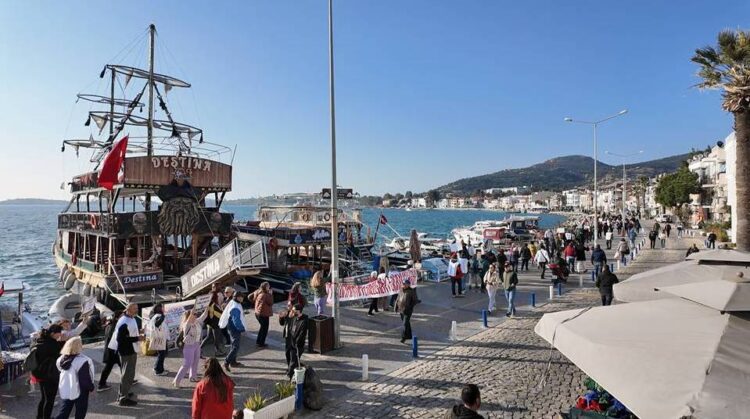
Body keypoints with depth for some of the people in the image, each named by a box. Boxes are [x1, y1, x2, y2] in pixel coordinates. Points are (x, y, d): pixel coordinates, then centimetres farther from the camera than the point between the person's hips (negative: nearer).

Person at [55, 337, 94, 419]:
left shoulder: (61, 359, -3)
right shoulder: (82, 361, -27)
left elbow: (60, 372, 10)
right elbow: (85, 379, -21)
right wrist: (91, 388, -5)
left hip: (65, 391, 6)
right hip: (80, 392, -6)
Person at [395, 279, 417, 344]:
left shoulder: (412, 291, -8)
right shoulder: (401, 291, 8)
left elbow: (415, 301, -6)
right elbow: (398, 299, 16)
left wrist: (410, 307, -14)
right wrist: (396, 307, 7)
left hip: (408, 311, -6)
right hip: (401, 310, 6)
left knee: (405, 324, -10)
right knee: (406, 323, 16)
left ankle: (404, 337, -6)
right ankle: (409, 336, 28)